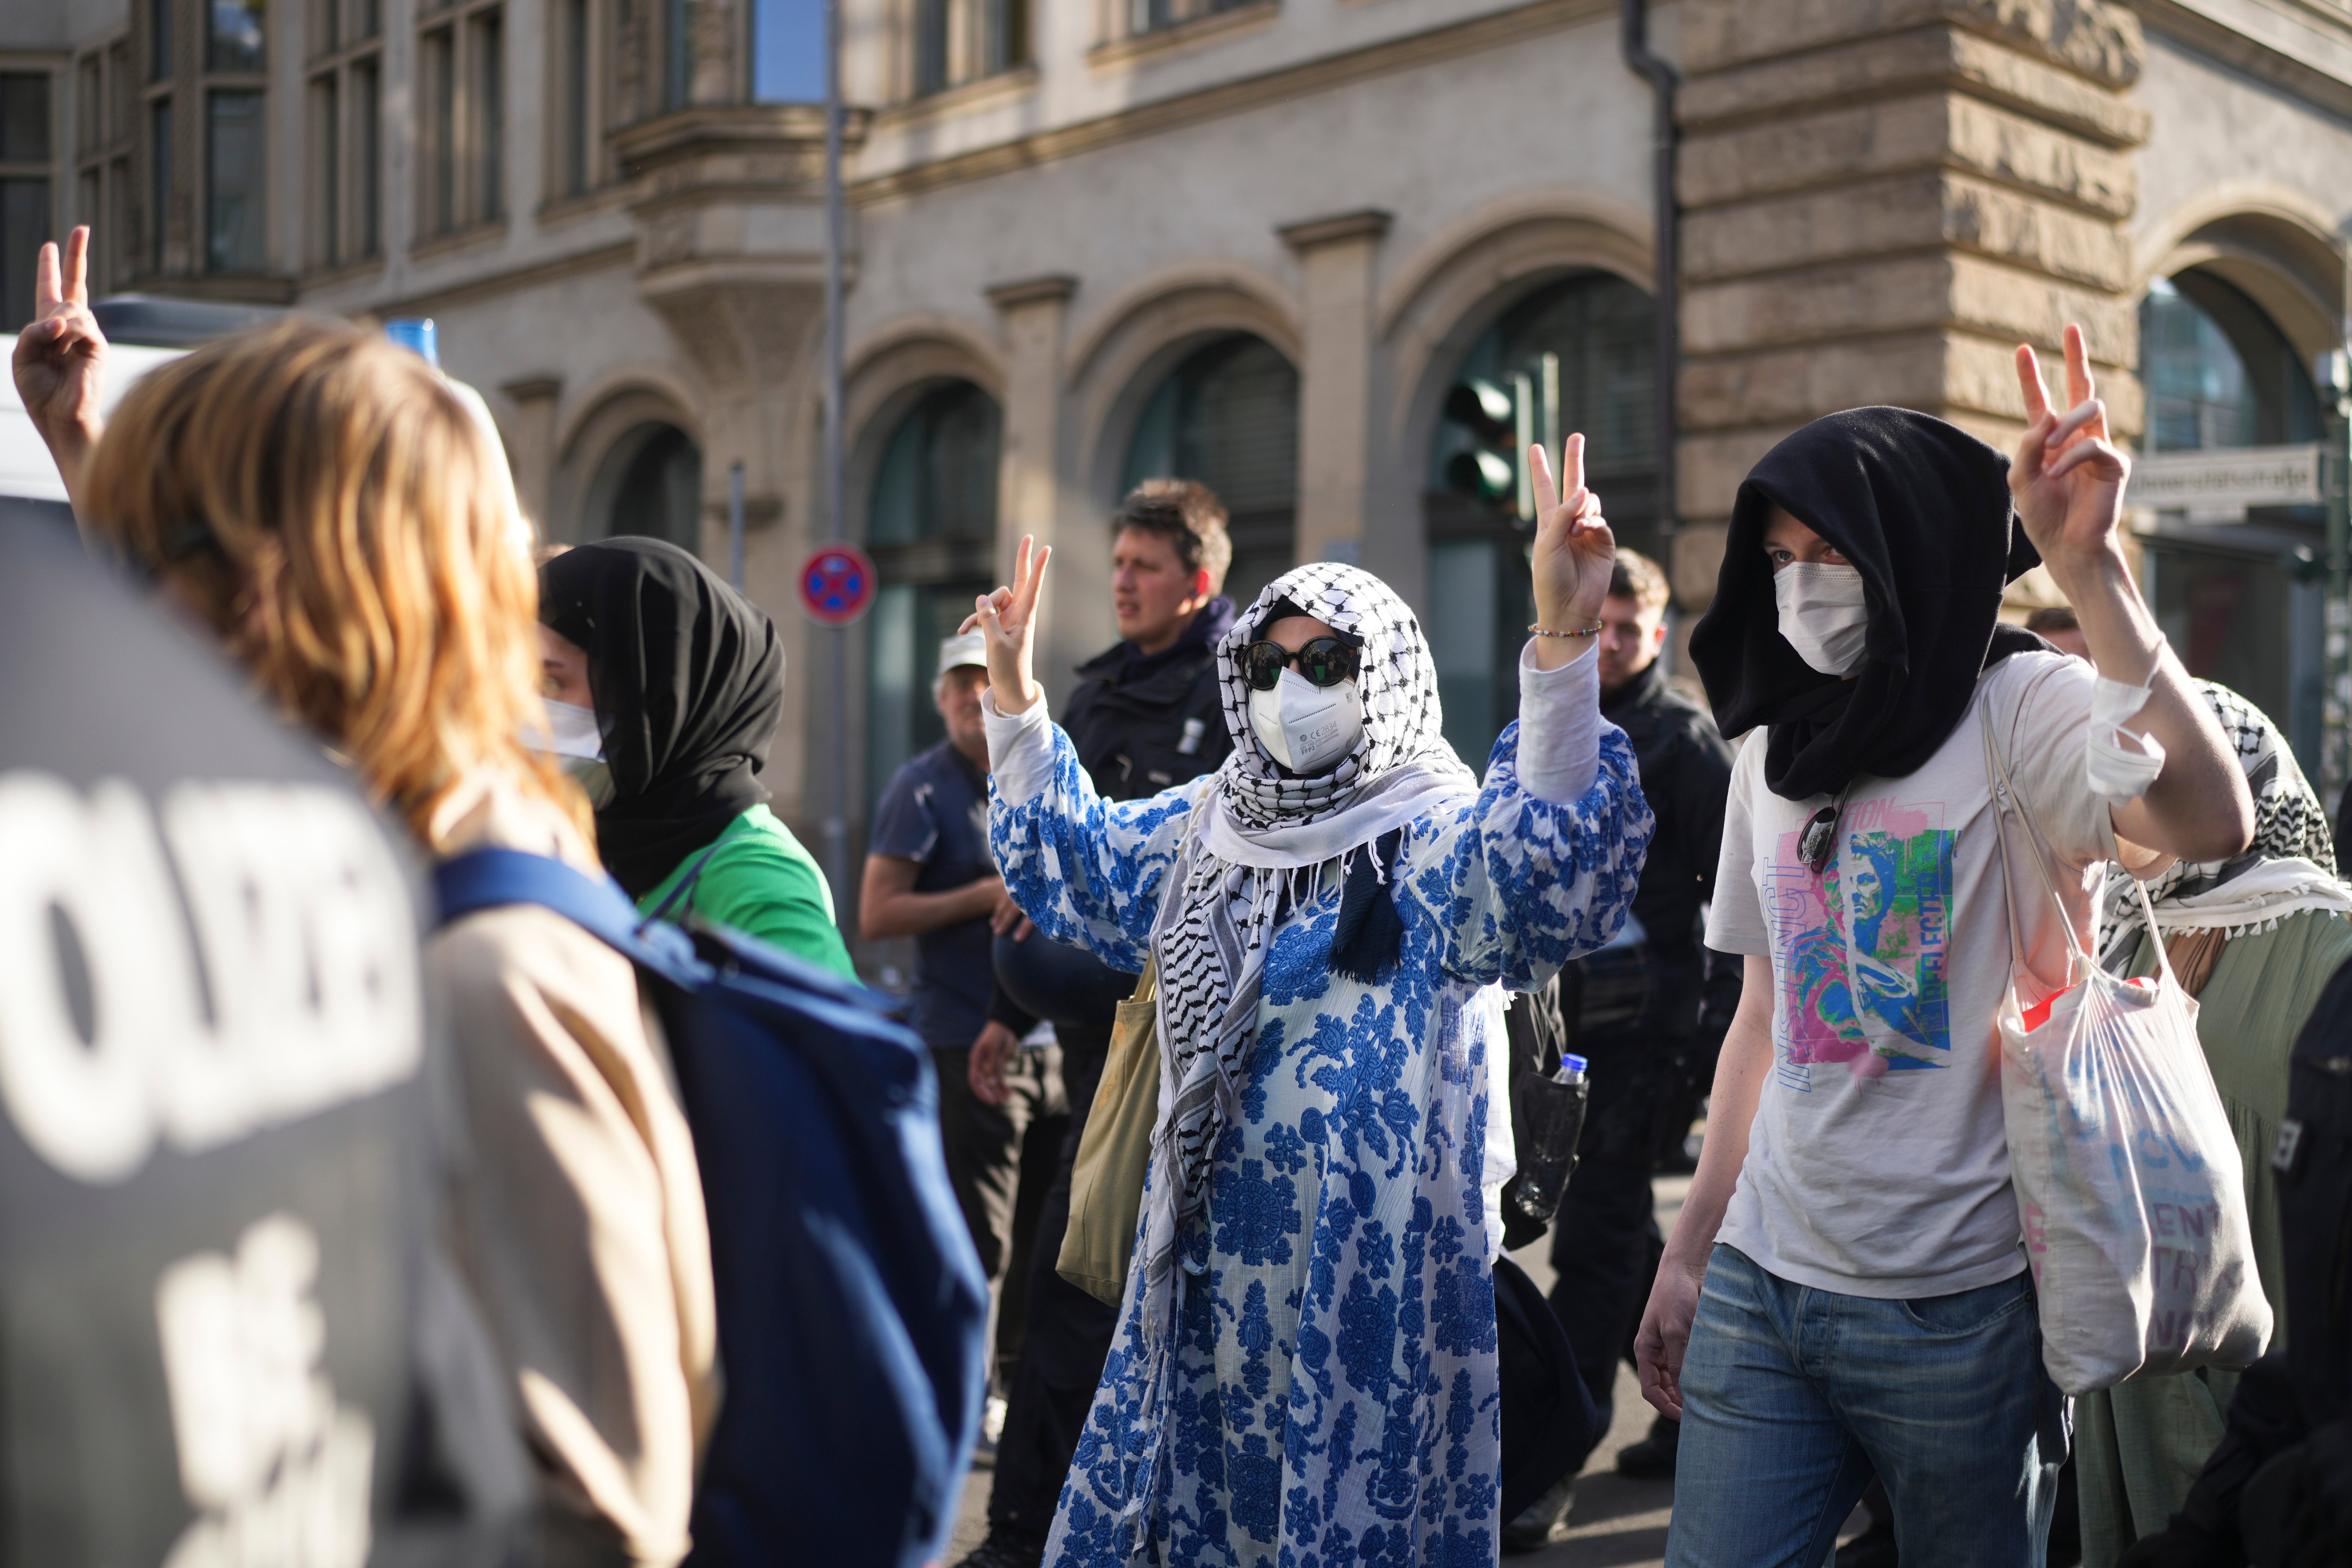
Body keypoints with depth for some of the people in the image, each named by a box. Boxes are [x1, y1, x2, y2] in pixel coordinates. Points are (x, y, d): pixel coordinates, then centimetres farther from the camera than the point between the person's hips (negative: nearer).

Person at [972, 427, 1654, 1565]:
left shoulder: (1440, 841, -11)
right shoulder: (1209, 828, 10)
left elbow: (1549, 865, -33)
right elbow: (1074, 863, 27)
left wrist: (1563, 642, -44)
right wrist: (1014, 686, 21)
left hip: (1376, 1271, -6)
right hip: (1211, 1255, 7)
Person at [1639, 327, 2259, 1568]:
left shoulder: (2020, 709, -8)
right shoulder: (1773, 748, 9)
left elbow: (2211, 824, -29)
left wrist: (2087, 570, -32)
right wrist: (1688, 1254, 15)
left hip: (1958, 1311, -5)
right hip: (1762, 1283, 5)